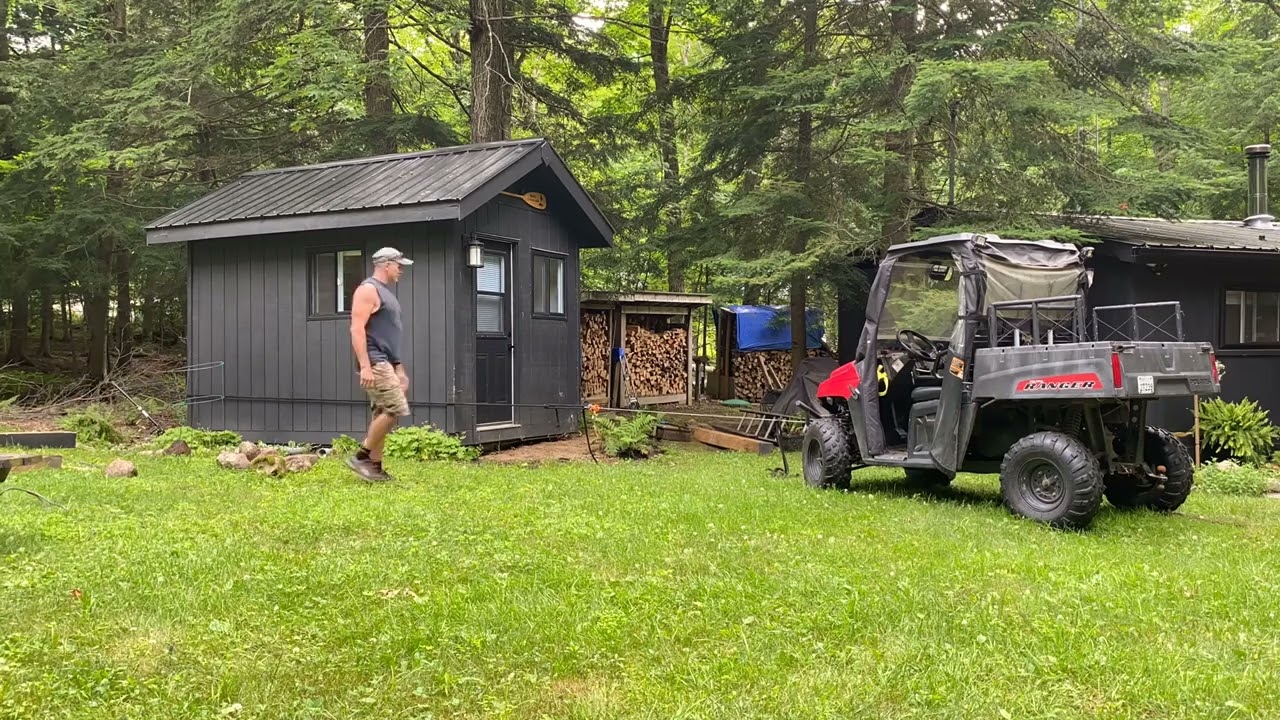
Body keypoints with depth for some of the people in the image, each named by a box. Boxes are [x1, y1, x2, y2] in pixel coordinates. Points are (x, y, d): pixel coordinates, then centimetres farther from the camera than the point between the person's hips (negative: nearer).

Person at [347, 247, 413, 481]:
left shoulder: (386, 292, 21)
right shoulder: (368, 290, -9)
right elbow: (357, 329, -18)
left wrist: (400, 369, 24)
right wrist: (365, 366, -25)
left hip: (386, 363, 10)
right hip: (374, 362, -10)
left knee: (382, 414, 7)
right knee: (395, 409, -14)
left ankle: (375, 466, 10)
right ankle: (361, 457, -6)